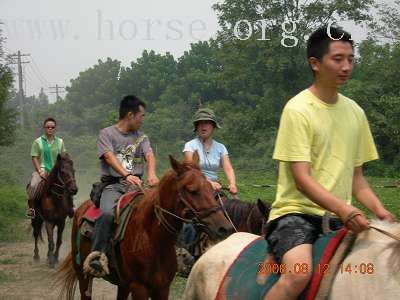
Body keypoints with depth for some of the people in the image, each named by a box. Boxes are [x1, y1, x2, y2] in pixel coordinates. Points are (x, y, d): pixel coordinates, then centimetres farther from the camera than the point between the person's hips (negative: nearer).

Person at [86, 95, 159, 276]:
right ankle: (97, 255, -29)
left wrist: (151, 174, -23)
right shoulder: (107, 134, 7)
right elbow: (110, 157, -10)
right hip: (113, 185, -4)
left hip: (136, 185, 4)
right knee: (107, 213, -32)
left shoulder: (141, 137, 19)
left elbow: (149, 155, 1)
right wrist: (126, 175, -28)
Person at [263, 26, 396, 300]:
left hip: (340, 217, 6)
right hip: (297, 211, -6)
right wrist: (343, 209, -30)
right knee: (300, 272, -33)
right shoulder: (298, 109, -9)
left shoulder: (355, 112, 11)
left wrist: (379, 211, -3)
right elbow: (302, 179, -16)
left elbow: (356, 177, 15)